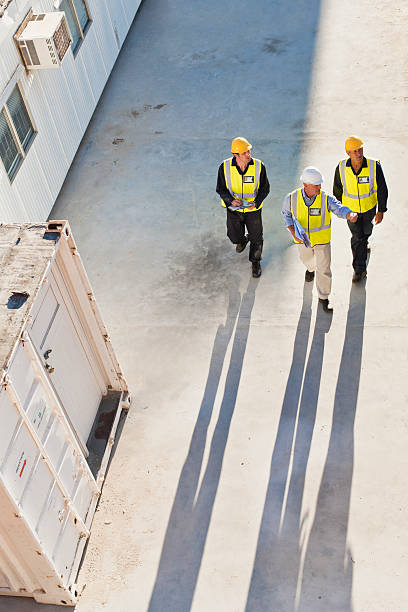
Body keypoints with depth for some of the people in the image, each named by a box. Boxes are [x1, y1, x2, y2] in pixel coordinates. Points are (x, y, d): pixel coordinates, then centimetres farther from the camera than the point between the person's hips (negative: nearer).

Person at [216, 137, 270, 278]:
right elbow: (221, 189, -8)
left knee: (256, 238, 11)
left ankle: (255, 262, 38)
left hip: (253, 209, 0)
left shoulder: (259, 166, -19)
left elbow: (264, 188, -8)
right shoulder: (225, 167, -19)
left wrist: (256, 203, -26)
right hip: (233, 209, 1)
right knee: (234, 236, 16)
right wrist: (231, 200, -27)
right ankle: (242, 241, 55)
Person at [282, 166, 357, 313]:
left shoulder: (326, 199, -25)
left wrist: (351, 215, -64)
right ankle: (311, 268, 67)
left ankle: (323, 297, 23)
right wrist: (293, 233, -13)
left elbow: (340, 209, -40)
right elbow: (286, 213, -2)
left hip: (322, 240, -2)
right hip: (303, 238, 2)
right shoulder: (292, 198, -21)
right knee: (307, 258, 29)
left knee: (324, 269, 1)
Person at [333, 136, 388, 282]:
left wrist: (381, 211, -15)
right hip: (351, 208, -1)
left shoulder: (374, 166, -27)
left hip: (369, 207, 1)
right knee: (357, 237, 3)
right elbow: (337, 187, -4)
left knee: (366, 230, 26)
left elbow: (382, 189, -16)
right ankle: (359, 269, 18)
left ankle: (364, 241, 64)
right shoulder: (341, 168, -23)